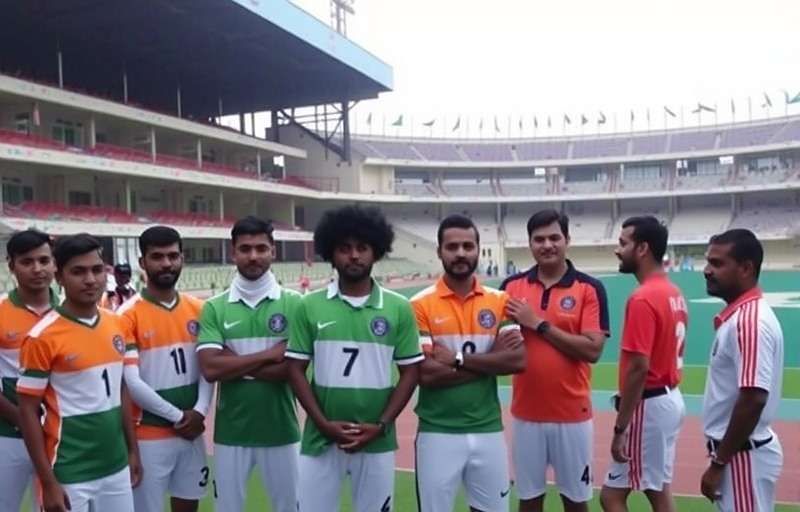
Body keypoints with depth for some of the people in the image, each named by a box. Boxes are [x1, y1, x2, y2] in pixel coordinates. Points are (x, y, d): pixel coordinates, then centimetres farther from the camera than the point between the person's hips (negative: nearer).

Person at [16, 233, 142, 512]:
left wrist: (133, 450, 11)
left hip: (117, 468, 5)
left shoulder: (116, 325, 3)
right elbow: (28, 411, -10)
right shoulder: (43, 337, -13)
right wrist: (49, 482, -11)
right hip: (70, 476, -5)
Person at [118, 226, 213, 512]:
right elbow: (131, 383, -15)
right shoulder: (128, 315, -11)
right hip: (149, 436, -4)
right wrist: (177, 416, -12)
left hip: (192, 431, 5)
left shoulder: (198, 310, 5)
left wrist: (199, 411, -10)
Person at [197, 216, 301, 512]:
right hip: (230, 432, 1)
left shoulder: (293, 303, -5)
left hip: (280, 430, -1)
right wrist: (269, 354, -15)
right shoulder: (214, 308, -2)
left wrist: (234, 364, -13)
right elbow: (210, 369, -13)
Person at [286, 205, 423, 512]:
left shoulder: (398, 308, -1)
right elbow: (296, 369, 1)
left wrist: (381, 425, -8)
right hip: (321, 438, 0)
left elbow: (410, 372, 2)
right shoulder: (310, 306, -1)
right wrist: (322, 423, -9)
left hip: (377, 440, 0)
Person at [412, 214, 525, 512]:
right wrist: (490, 360, -12)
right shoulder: (420, 305, -6)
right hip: (438, 433, -3)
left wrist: (458, 359, -16)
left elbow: (517, 360, -9)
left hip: (488, 430, 3)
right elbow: (426, 374, -15)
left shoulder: (500, 301, 3)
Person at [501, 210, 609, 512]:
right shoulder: (512, 287, 3)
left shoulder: (590, 288, -6)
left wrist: (539, 324, -17)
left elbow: (592, 350, -15)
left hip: (572, 414, -2)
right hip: (526, 414, 2)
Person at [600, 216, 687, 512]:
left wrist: (620, 427, -19)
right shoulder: (674, 294, 10)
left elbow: (638, 368, -23)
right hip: (670, 399, 10)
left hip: (648, 405, -10)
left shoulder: (642, 299, -20)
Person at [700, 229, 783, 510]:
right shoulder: (739, 315, 9)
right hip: (737, 451, 10)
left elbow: (754, 399, -26)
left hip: (742, 454, -9)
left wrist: (718, 463, -20)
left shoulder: (750, 320, -22)